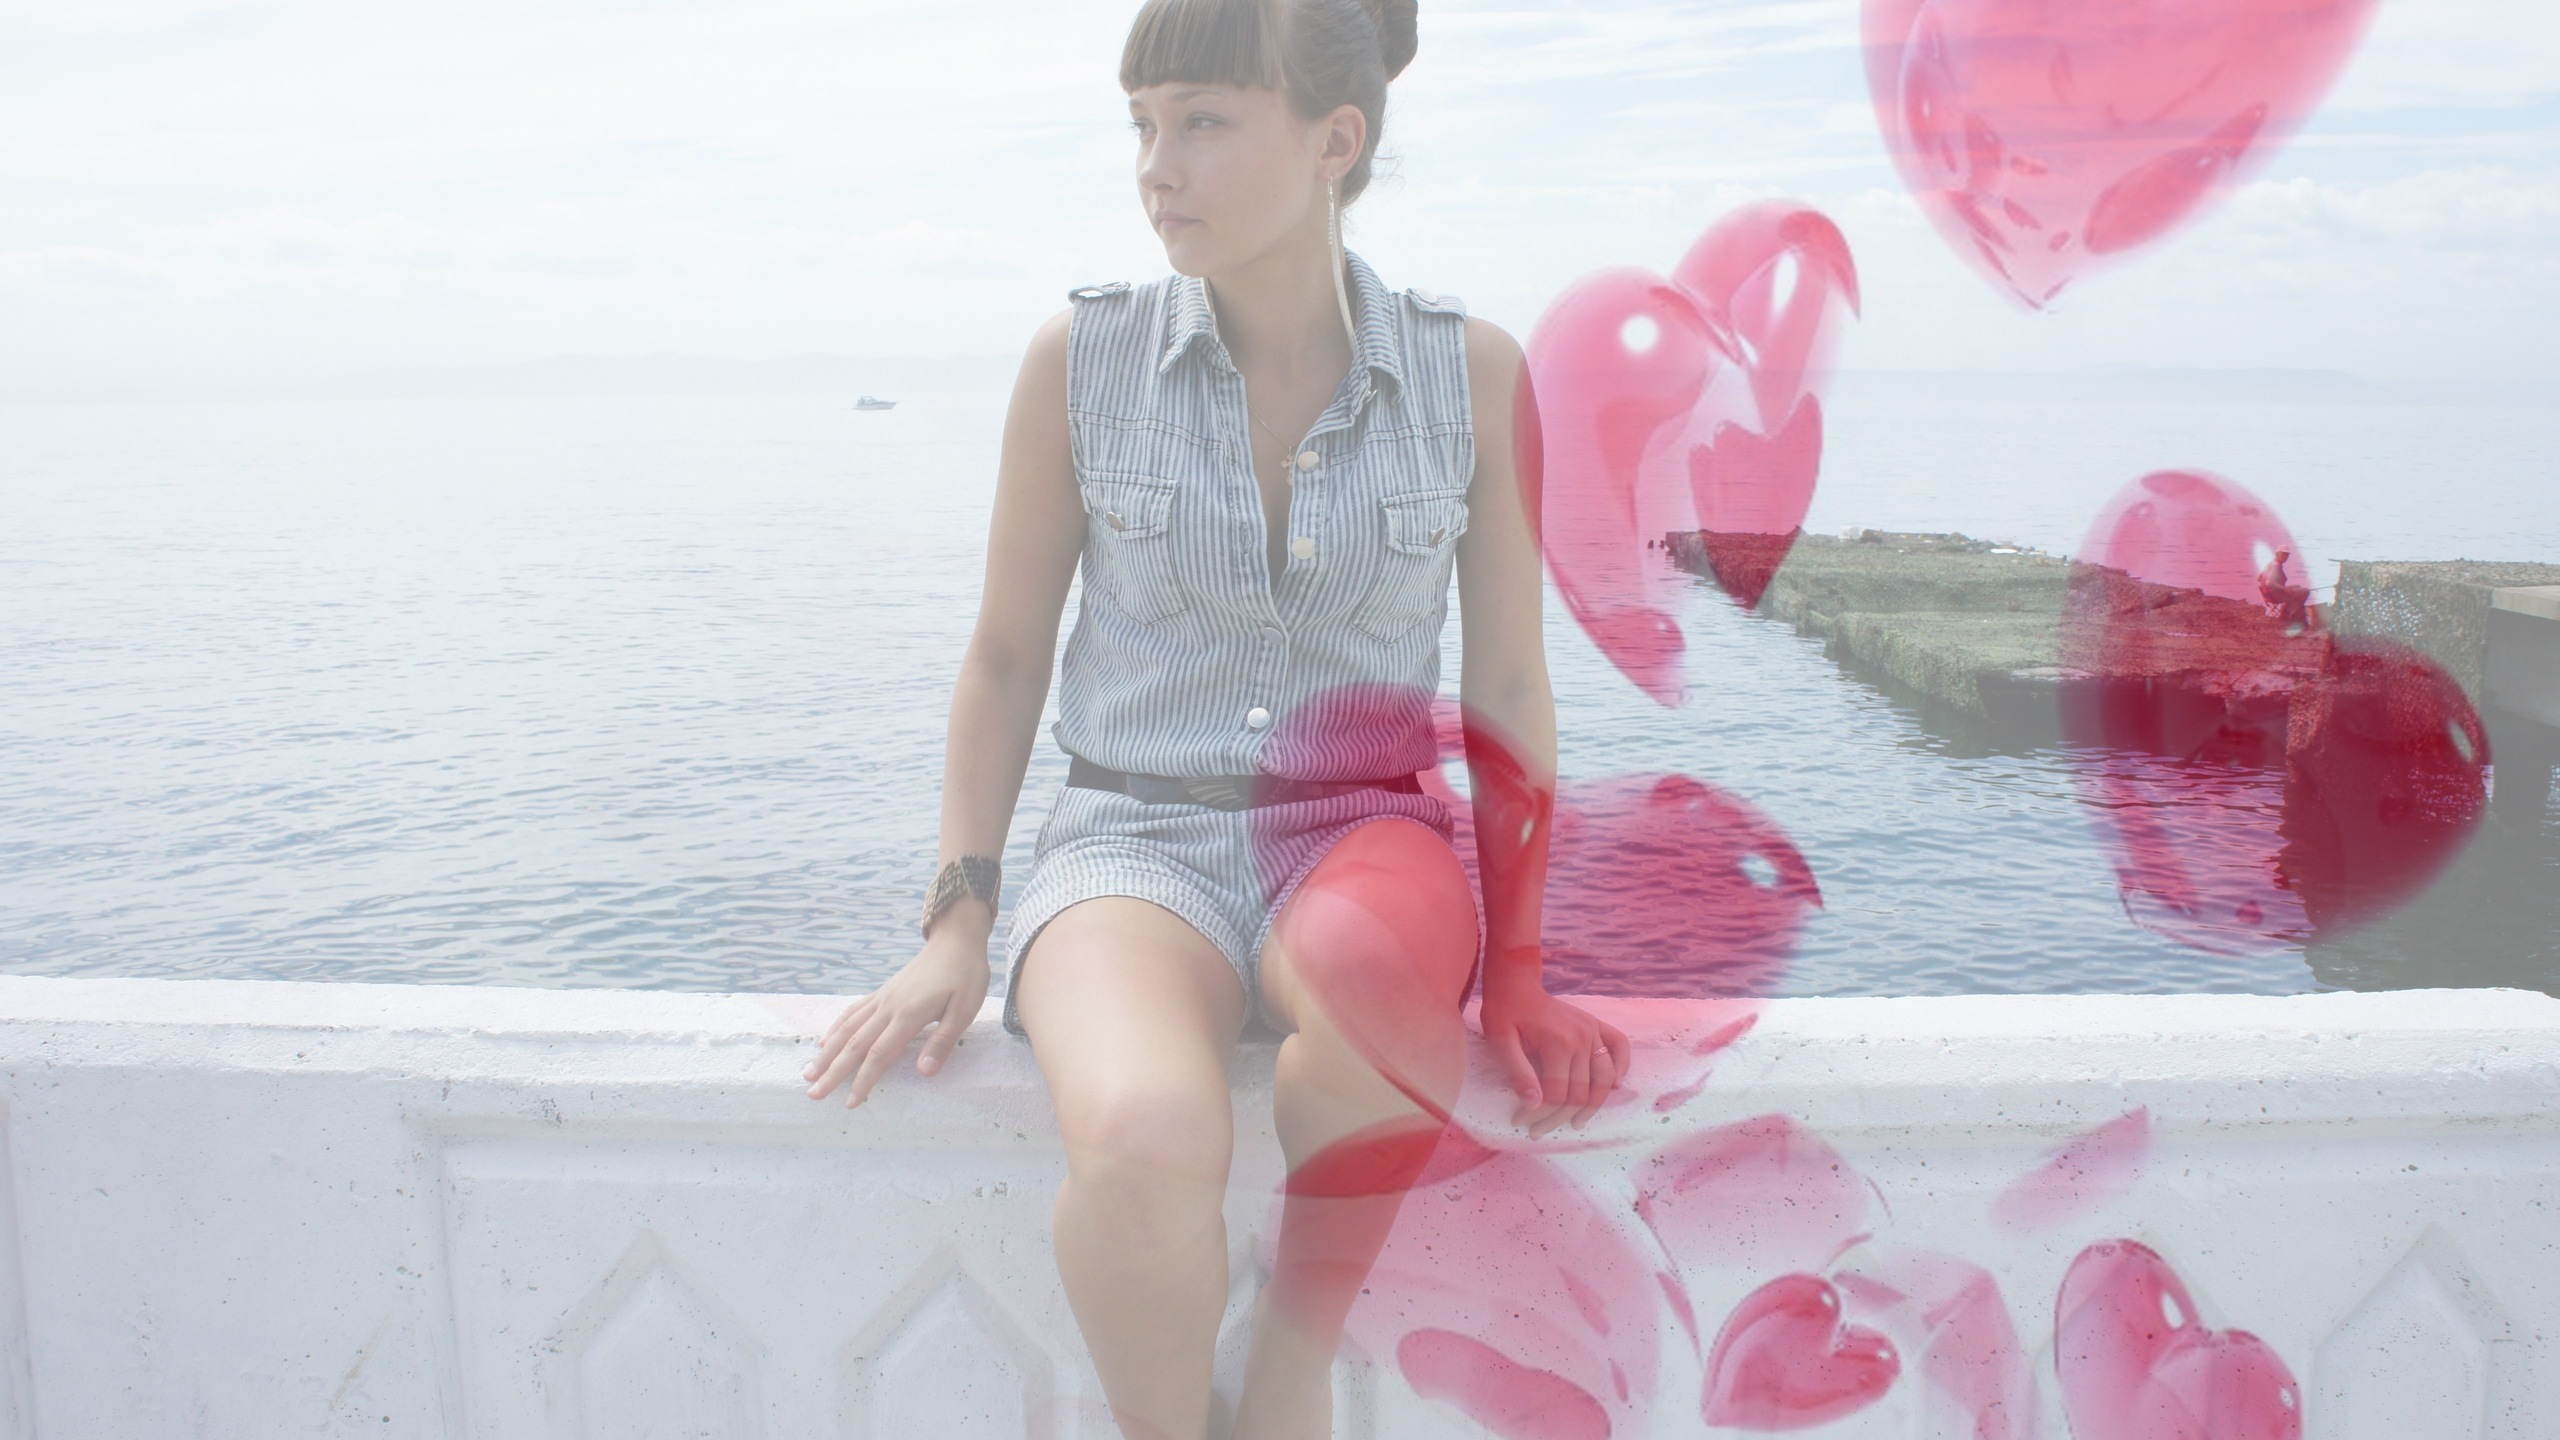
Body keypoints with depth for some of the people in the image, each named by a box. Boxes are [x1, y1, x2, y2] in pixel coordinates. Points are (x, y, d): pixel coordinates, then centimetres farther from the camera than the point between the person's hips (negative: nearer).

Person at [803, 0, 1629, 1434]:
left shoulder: (1472, 370, 0)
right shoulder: (1081, 356, -1)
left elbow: (1508, 684, 4)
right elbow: (1006, 655, 6)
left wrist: (1519, 969, -2)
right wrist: (959, 925, 0)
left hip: (1363, 838, 1)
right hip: (1137, 842, 0)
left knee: (1371, 951, -38)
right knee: (1145, 1140, -34)